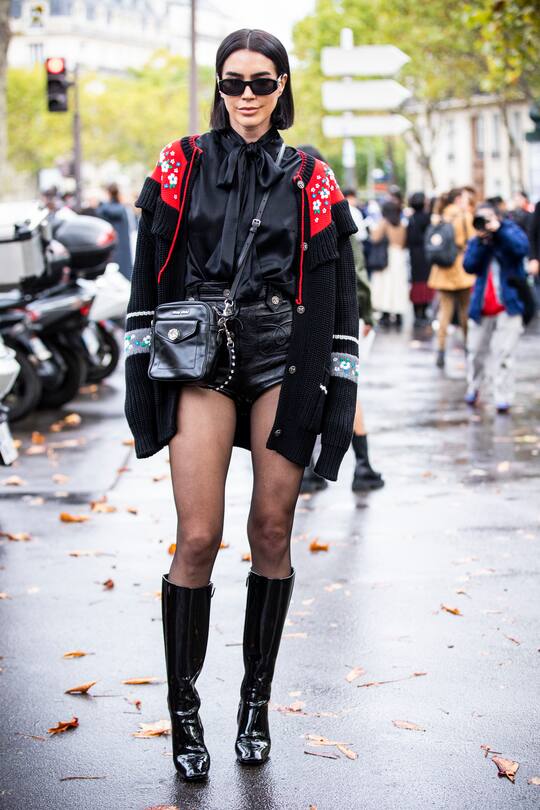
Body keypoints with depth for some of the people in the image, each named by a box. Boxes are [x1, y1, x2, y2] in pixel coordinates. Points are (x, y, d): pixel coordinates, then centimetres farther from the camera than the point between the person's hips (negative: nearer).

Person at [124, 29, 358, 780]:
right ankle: (183, 709, 6)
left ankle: (257, 699, 17)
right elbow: (149, 275, 6)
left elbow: (336, 294, 6)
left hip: (284, 358, 1)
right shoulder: (183, 164, 7)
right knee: (198, 538, -7)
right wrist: (139, 373, 1)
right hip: (199, 355, -1)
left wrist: (340, 393, 0)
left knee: (272, 531, 3)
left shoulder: (308, 179, 8)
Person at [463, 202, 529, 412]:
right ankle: (473, 388, 33)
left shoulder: (510, 231, 1)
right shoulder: (476, 241, 9)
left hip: (508, 304, -4)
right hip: (482, 306, 4)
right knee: (476, 351, 11)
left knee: (504, 353, -8)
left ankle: (503, 398, -4)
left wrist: (499, 229, -22)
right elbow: (469, 266, -7)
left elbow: (522, 248, -21)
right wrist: (481, 241, -16)